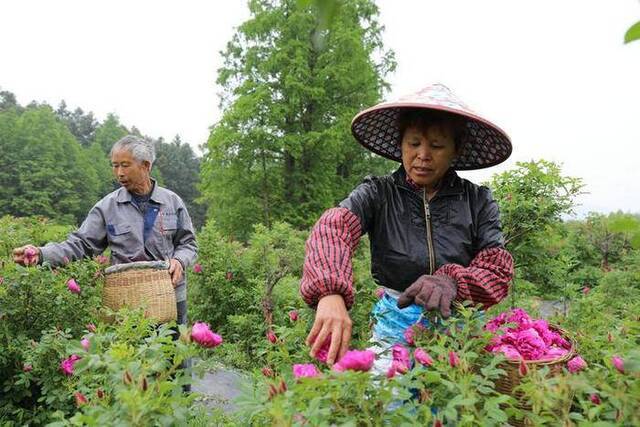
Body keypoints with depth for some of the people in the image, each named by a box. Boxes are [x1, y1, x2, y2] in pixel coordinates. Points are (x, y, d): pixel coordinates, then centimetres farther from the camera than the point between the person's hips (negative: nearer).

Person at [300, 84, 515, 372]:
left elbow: (498, 269, -4)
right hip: (395, 324, -1)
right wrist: (330, 294, -42)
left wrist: (453, 281, -26)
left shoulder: (478, 201, 2)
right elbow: (333, 229, -22)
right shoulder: (377, 193, -3)